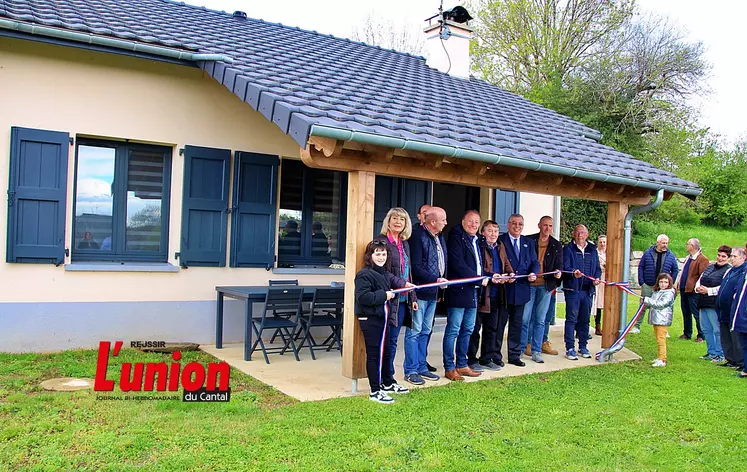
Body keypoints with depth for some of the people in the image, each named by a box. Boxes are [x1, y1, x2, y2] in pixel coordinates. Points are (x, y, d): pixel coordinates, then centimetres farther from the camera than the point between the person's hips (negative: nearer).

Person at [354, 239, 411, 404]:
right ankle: (375, 392, 6)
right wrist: (384, 295, -20)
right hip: (370, 320, -9)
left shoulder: (385, 274, 11)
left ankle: (388, 383, 37)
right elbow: (363, 297, -27)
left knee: (385, 352, 21)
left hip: (383, 318, 9)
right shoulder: (365, 275, -16)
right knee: (374, 354, -2)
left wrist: (404, 285, -2)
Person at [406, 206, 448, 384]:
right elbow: (416, 267, -19)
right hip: (420, 291, -9)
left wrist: (442, 281, 5)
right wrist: (436, 280, -18)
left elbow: (444, 262, 16)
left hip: (433, 292, 9)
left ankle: (421, 367, 25)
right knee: (414, 331, -1)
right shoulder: (418, 236, -15)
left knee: (426, 331, 15)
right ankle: (411, 371, 7)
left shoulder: (439, 237, 12)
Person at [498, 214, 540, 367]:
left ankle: (514, 355, 22)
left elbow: (535, 262, 11)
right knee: (499, 323, 3)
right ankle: (495, 355, 13)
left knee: (517, 324, 12)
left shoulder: (528, 242, 13)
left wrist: (533, 273, -9)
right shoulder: (500, 240, -3)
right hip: (504, 288, -5)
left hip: (521, 289, 5)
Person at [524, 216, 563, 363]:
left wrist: (558, 272, -13)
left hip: (546, 286, 2)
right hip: (529, 284, -2)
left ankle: (536, 351, 11)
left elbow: (559, 265, 9)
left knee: (540, 320, 5)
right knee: (525, 318, 0)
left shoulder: (556, 245, 8)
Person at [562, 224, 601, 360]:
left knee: (585, 319, 12)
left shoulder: (592, 250, 14)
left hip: (587, 290, 5)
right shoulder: (568, 249, -1)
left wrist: (596, 278, -3)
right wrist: (573, 273, -32)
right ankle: (570, 348, 3)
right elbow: (565, 267, -11)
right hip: (572, 289, -5)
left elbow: (597, 268, 17)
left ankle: (583, 346, 22)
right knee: (571, 319, -3)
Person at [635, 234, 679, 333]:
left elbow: (675, 270, 8)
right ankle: (637, 327, 10)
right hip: (647, 286, -1)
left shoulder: (671, 256, 4)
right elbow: (641, 267, 3)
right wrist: (641, 282, -4)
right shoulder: (648, 253, 1)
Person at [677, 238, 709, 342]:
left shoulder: (702, 259, -13)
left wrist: (697, 288, -22)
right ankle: (687, 334, 25)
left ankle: (701, 336, 9)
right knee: (686, 313, 15)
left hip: (693, 291, -9)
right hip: (684, 289, 9)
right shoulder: (689, 257, 16)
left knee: (696, 314, -1)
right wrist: (679, 285, 16)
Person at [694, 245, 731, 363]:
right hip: (703, 304, 8)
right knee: (706, 329, 14)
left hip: (715, 304, -8)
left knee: (717, 330, -3)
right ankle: (711, 352, 25)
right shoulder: (710, 267, 18)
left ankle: (720, 354, 9)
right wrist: (698, 288, 0)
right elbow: (699, 280, 20)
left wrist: (708, 291, -18)